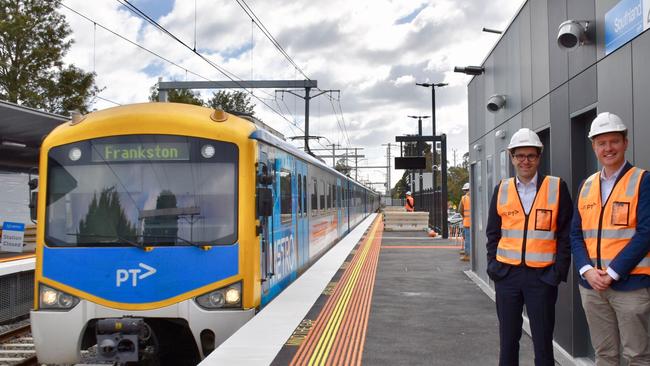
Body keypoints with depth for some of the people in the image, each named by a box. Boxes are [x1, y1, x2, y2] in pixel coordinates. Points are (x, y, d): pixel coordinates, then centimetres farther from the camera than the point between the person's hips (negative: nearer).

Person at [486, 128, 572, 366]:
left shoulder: (557, 188, -1)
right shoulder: (501, 190, 6)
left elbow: (565, 234, -2)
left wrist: (559, 272, -7)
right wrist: (493, 265, 1)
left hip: (542, 275, -2)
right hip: (506, 274, 3)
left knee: (543, 341, 6)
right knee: (508, 338, 12)